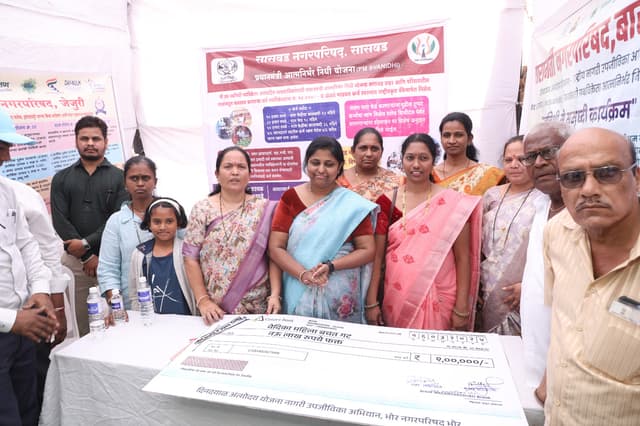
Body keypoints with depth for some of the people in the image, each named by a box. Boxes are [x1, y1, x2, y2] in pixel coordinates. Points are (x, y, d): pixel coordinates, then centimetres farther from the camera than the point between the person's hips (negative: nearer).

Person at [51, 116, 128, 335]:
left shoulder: (119, 177, 4)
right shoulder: (61, 179, 10)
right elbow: (60, 222, 0)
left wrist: (87, 243, -11)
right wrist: (88, 257, -8)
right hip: (75, 260, 2)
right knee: (79, 324, 7)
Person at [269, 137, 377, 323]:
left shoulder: (353, 204, -2)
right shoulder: (290, 198, 1)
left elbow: (367, 250, -2)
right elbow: (275, 247, -3)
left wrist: (331, 266, -17)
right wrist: (303, 274, -18)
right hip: (298, 294, 1)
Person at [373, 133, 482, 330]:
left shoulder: (453, 203, -5)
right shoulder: (388, 201, -1)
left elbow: (463, 258, -3)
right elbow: (377, 254, 1)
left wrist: (462, 309, -5)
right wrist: (372, 301, -2)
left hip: (438, 300, -1)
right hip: (396, 299, 2)